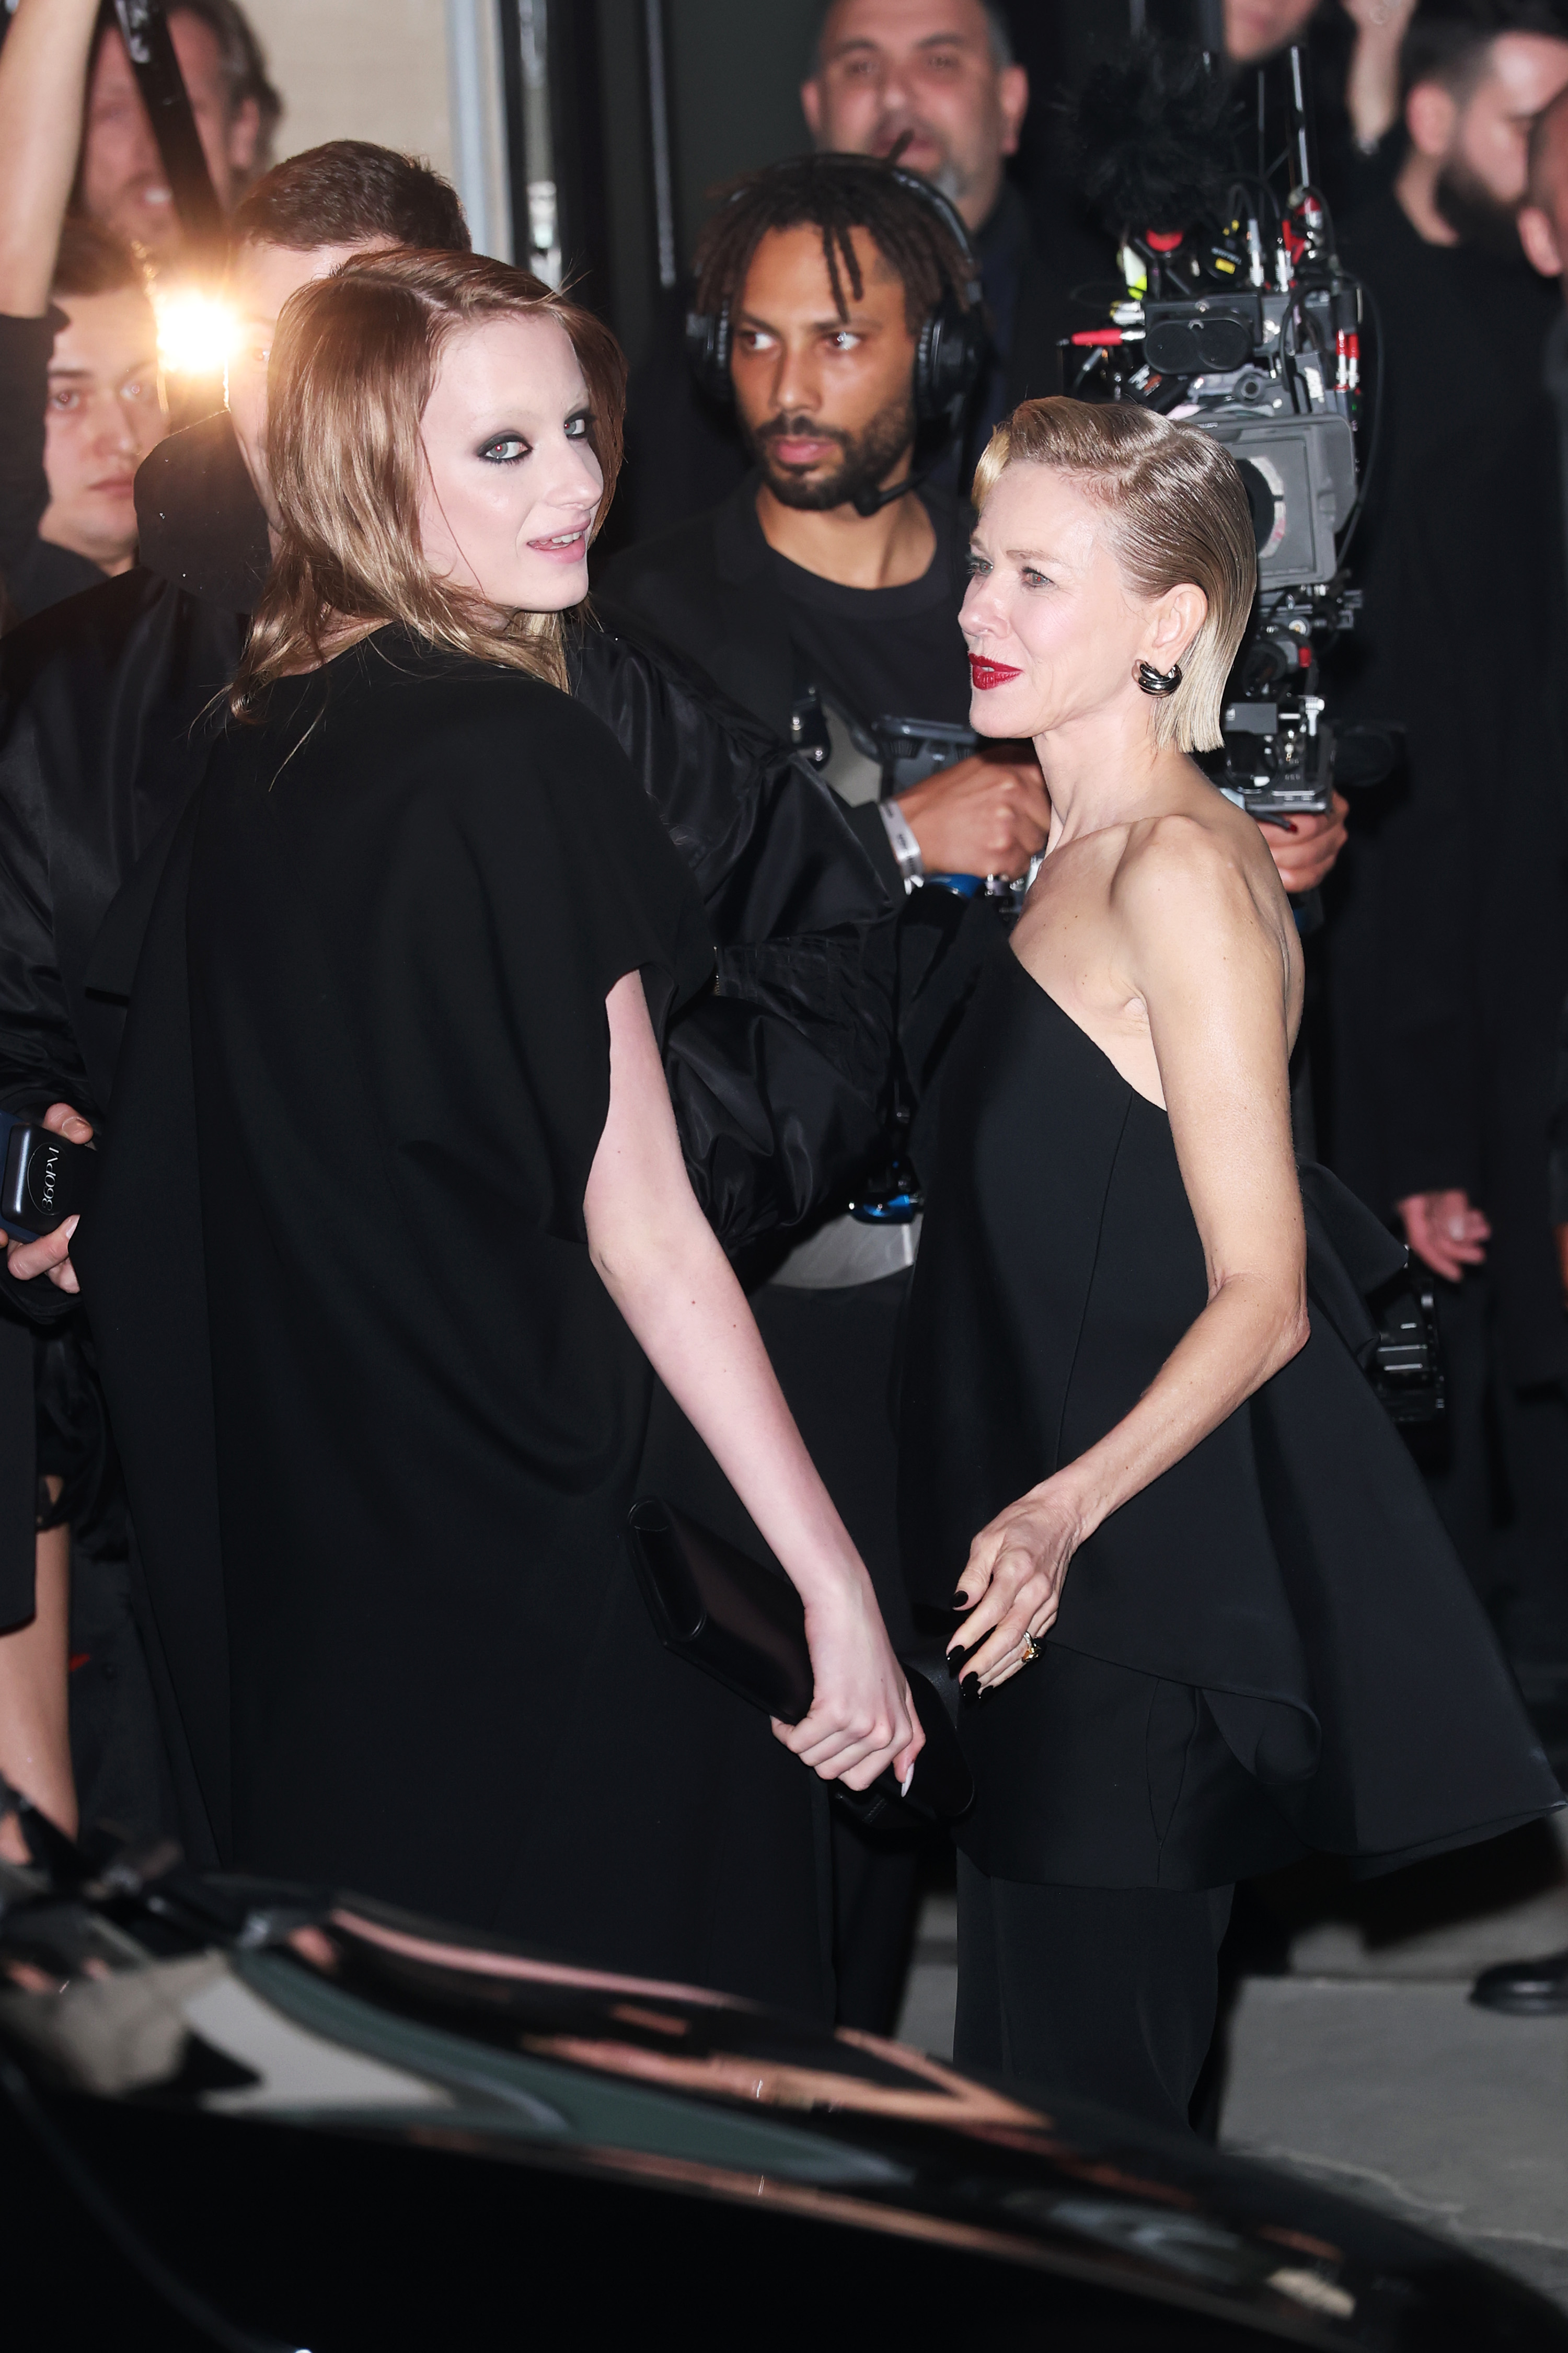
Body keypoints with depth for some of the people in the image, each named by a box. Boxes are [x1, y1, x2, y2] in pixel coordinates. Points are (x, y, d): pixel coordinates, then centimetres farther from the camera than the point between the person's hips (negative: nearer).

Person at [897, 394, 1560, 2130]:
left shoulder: (1180, 870, -15)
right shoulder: (1076, 852, 14)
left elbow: (1261, 1297, -19)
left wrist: (1064, 1512, -30)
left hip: (1140, 1588, -9)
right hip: (1057, 1591, 9)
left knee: (1077, 2090, -6)